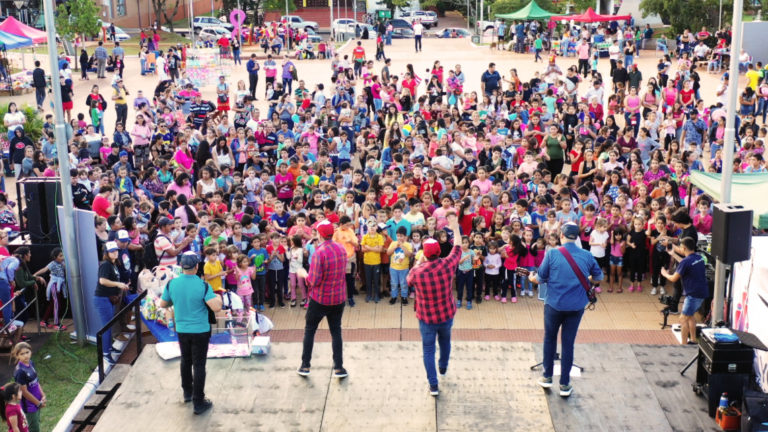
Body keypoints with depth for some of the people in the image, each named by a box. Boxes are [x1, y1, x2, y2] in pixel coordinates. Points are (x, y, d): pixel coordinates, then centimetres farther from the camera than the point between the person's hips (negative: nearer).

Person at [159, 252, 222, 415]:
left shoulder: (172, 284, -8)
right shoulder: (203, 286, -20)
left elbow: (163, 304, 4)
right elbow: (216, 307, -24)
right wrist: (218, 298, -4)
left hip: (181, 330, 4)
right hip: (200, 330, -4)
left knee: (186, 361, 23)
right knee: (199, 365, 3)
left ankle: (188, 392, 38)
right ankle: (198, 403, 6)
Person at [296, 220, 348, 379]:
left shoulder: (319, 253, -21)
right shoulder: (341, 249, -1)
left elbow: (314, 281, -21)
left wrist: (304, 274, -2)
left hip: (320, 299, -4)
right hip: (339, 298, 4)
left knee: (309, 330, 13)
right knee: (336, 331, 14)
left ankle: (305, 366, 18)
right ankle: (339, 367, 12)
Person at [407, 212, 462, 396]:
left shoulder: (417, 272, -22)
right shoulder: (447, 264, -18)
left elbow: (409, 280, 3)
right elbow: (458, 248, 2)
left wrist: (418, 263, 9)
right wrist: (455, 227, 11)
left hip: (426, 317, -3)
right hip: (447, 314, 3)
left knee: (428, 350, 10)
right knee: (445, 340, 30)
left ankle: (433, 385, 9)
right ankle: (443, 367, 51)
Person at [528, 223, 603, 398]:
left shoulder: (552, 254, -12)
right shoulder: (587, 256, -3)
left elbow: (541, 278, -6)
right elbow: (599, 276, 11)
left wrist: (533, 278, 16)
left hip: (554, 304, -1)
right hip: (576, 306, 2)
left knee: (549, 339, 19)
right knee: (568, 343, 9)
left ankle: (547, 377, 26)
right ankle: (564, 384, 14)